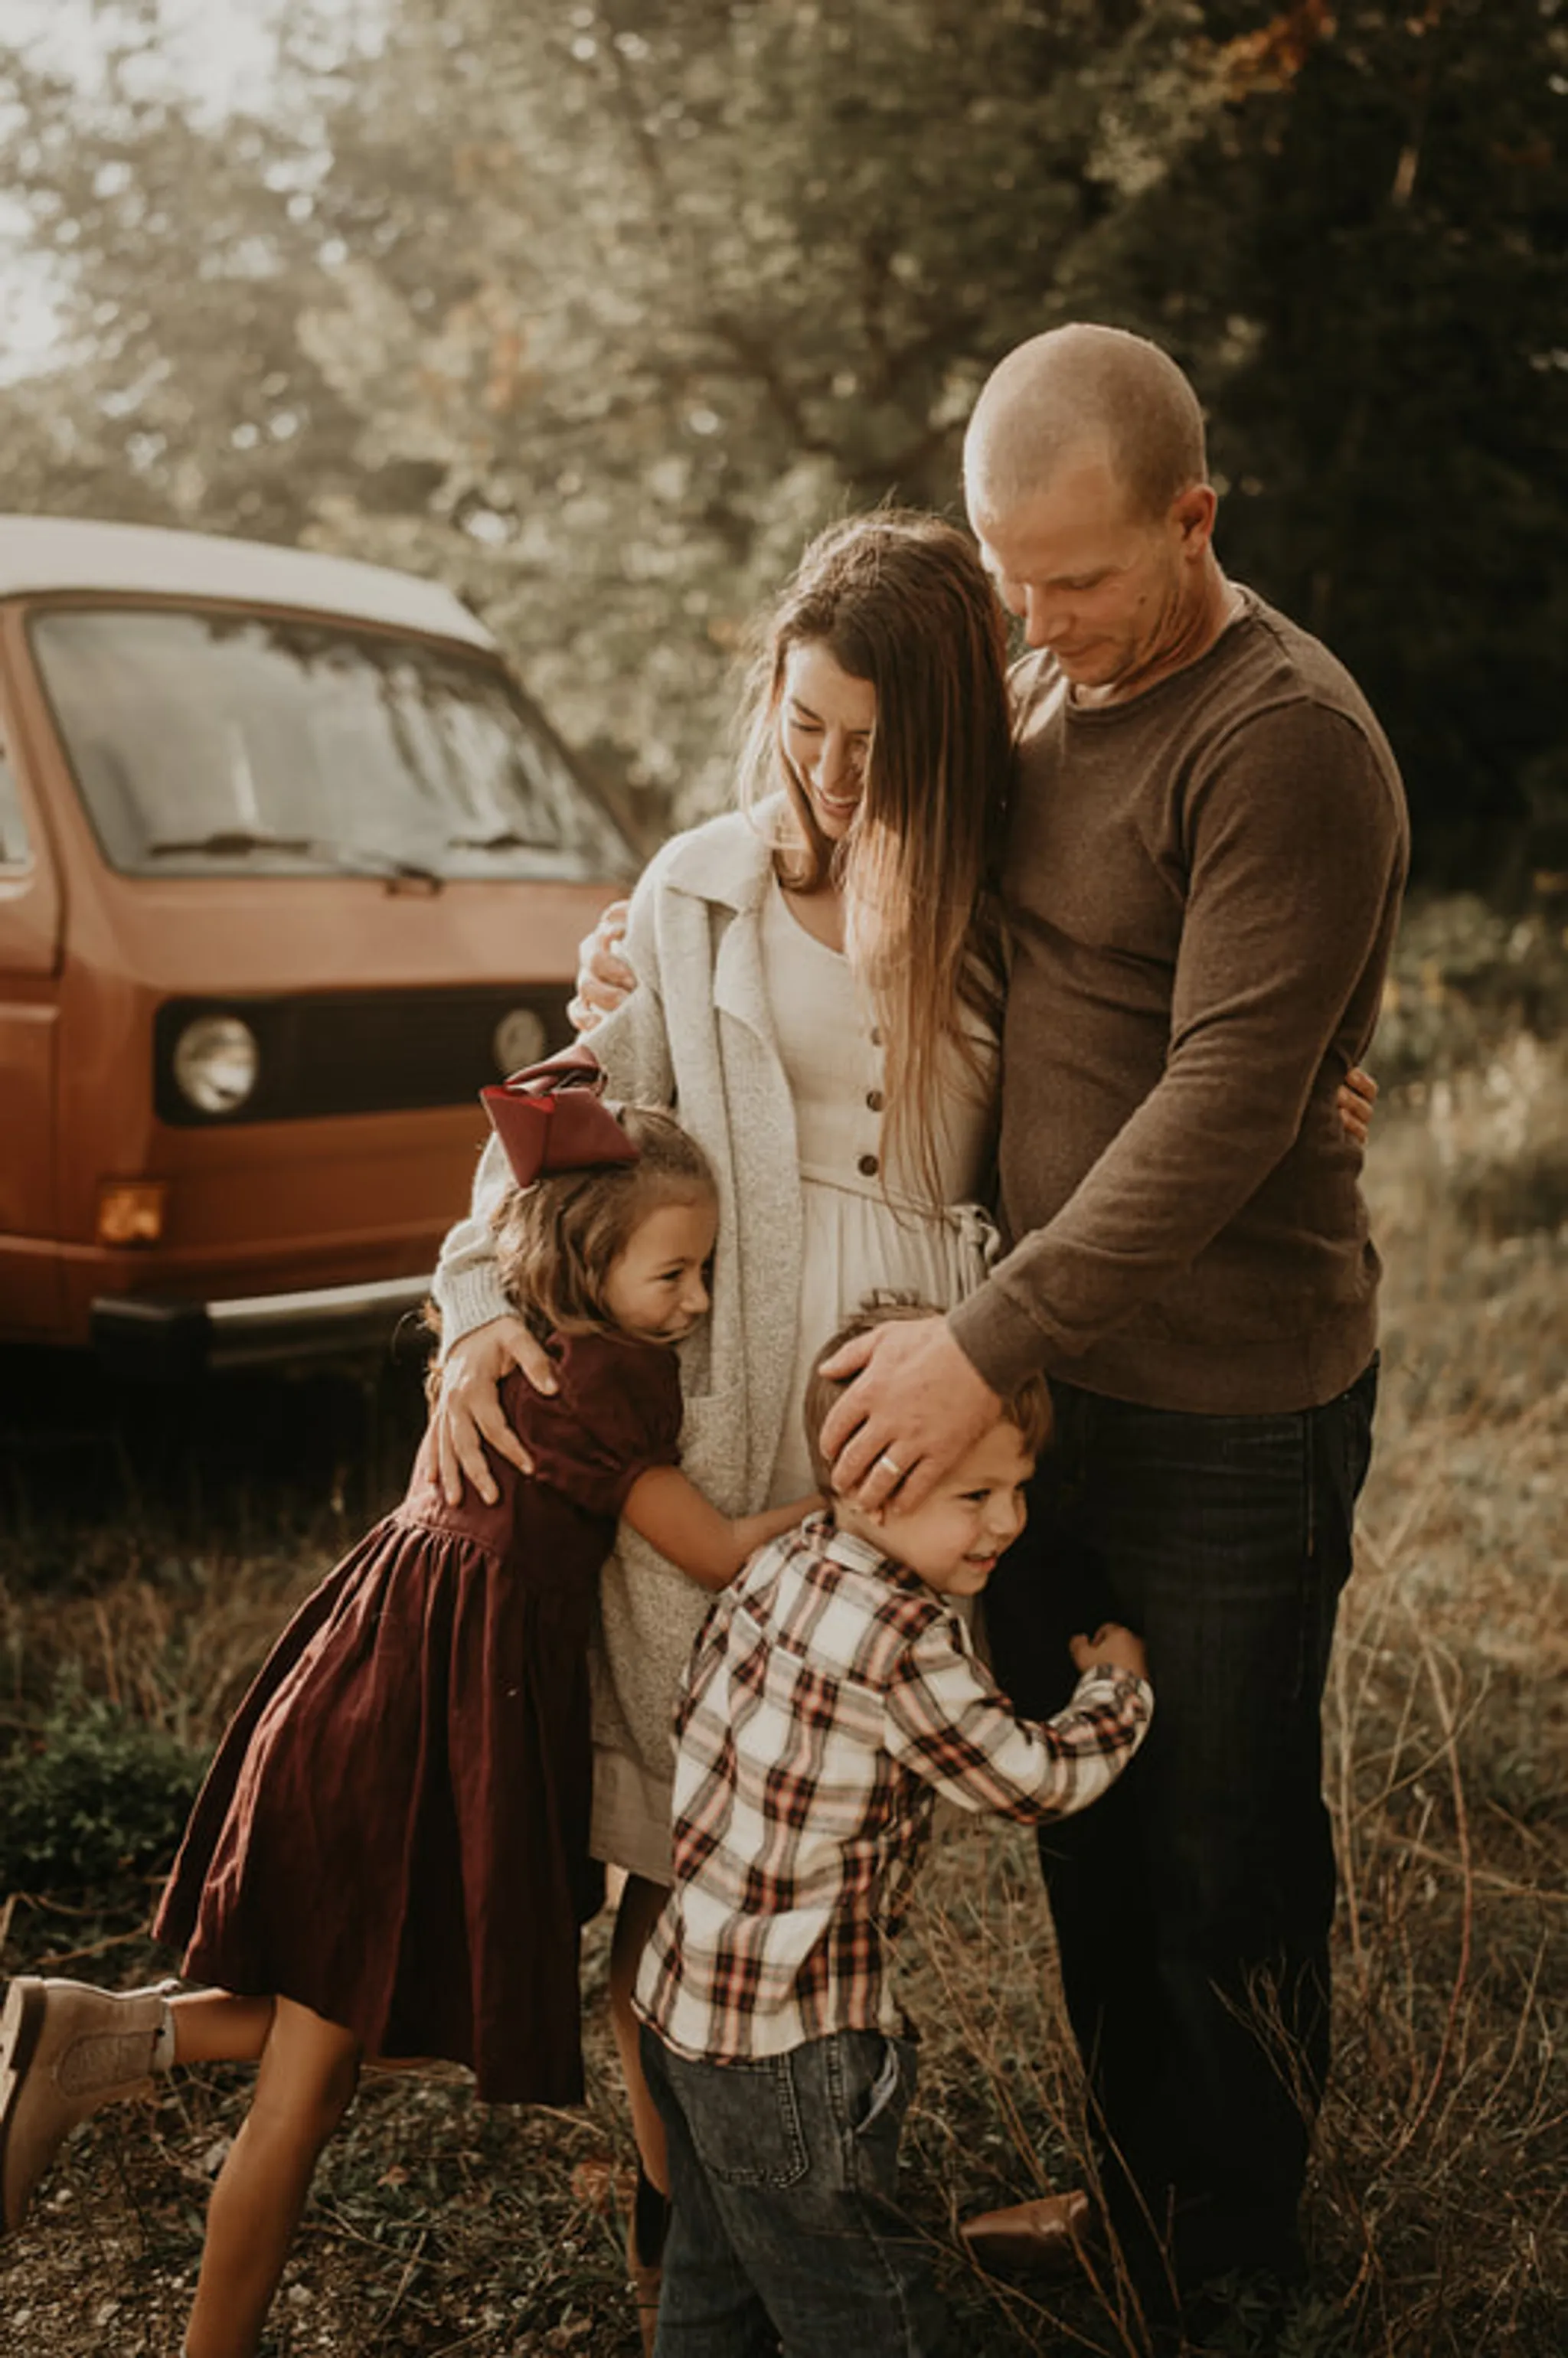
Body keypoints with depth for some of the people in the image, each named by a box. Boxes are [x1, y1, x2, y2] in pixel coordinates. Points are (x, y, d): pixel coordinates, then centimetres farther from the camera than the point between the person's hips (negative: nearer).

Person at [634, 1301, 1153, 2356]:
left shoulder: (781, 1564, 0)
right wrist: (1118, 1683, 2)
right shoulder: (906, 1647, -26)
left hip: (682, 2002, 9)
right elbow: (1037, 1780, -15)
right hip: (788, 2052, -9)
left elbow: (697, 1716, 11)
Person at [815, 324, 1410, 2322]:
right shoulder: (1041, 694, 9)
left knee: (1222, 1853, 8)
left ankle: (1235, 2265, 29)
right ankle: (1136, 2187, 38)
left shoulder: (1286, 738, -17)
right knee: (1083, 1819, 18)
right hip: (1049, 1370, 8)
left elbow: (1229, 1099, -24)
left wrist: (989, 1340, -26)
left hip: (1229, 1403, -7)